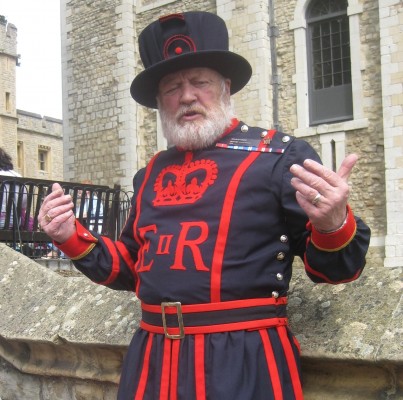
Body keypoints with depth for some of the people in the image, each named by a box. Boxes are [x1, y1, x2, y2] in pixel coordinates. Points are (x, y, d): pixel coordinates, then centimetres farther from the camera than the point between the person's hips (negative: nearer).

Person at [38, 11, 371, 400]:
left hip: (245, 361, -5)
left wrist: (334, 224, -27)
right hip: (152, 360, 6)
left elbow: (332, 267, -6)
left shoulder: (280, 155, -5)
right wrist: (73, 238, 7)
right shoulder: (150, 174, 12)